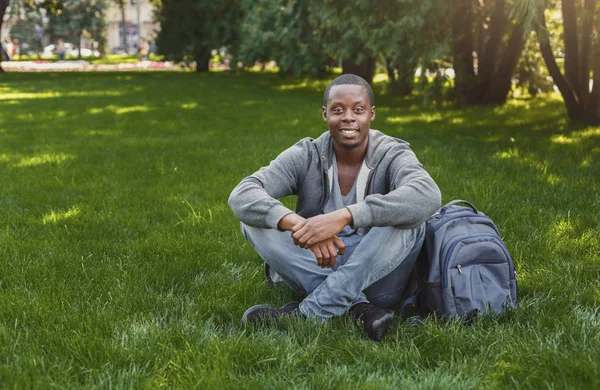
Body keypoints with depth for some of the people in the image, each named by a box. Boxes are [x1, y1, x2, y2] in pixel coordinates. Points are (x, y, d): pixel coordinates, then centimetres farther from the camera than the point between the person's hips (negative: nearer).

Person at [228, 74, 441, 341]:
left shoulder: (392, 155, -10)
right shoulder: (306, 156, -5)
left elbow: (428, 196, -34)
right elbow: (241, 196, -20)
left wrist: (344, 216, -44)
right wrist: (298, 224, -41)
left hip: (375, 276, -2)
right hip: (314, 272, 2)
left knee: (410, 218, -29)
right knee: (253, 219, -18)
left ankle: (308, 313, -29)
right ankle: (358, 308, -27)